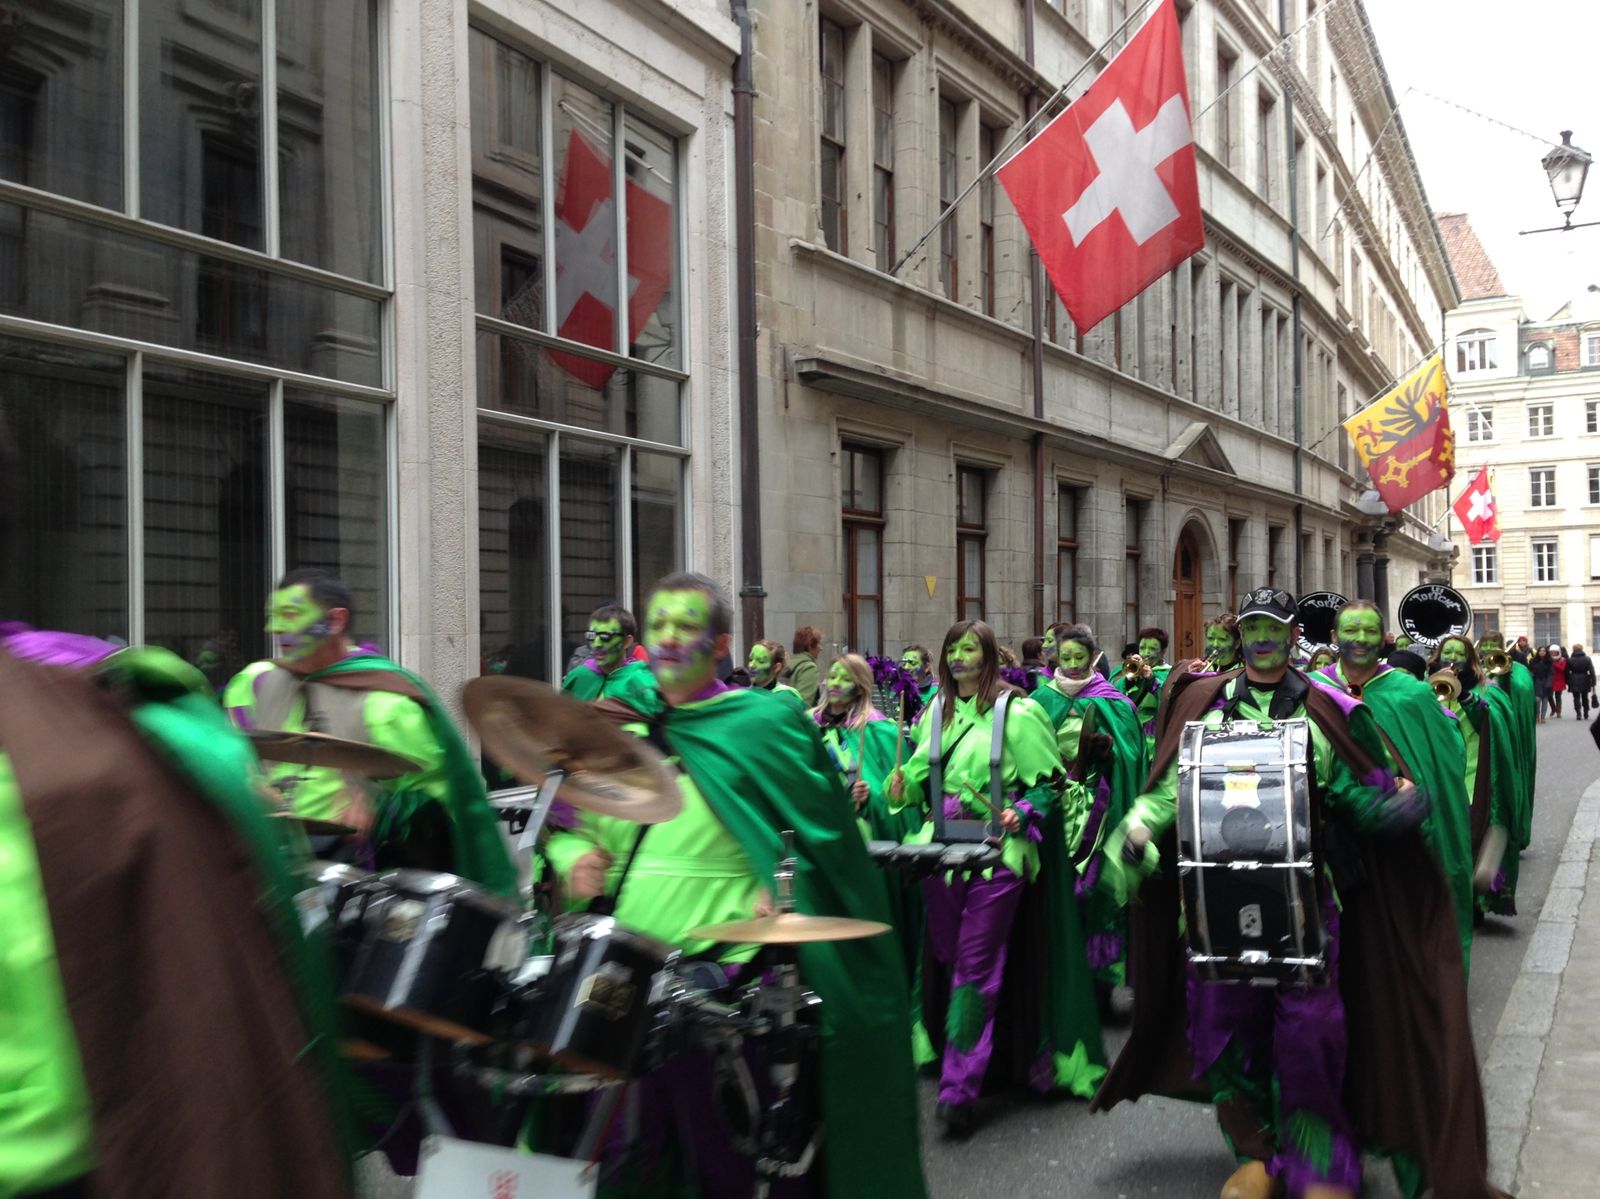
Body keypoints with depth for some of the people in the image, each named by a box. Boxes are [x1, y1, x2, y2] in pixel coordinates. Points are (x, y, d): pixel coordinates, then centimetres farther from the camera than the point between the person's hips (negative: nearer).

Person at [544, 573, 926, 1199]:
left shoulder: (763, 723, -2)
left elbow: (814, 833, -3)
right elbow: (572, 823, 22)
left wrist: (779, 890, -18)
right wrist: (575, 854, 2)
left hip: (726, 969, -5)